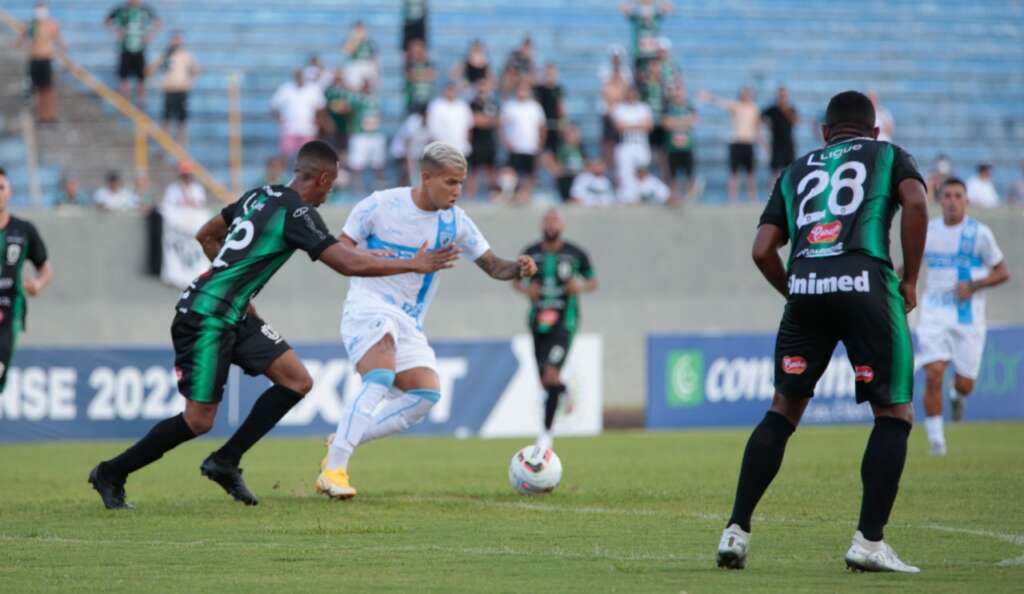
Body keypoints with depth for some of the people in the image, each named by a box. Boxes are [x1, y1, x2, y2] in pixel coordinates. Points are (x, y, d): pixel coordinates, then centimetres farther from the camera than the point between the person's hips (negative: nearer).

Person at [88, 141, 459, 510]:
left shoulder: (261, 196, 11)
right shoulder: (298, 213, -16)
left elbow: (206, 236, 22)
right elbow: (348, 264, -20)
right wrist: (413, 264, -10)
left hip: (233, 317, 9)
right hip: (206, 320, -9)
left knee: (297, 382, 2)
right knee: (199, 420, -7)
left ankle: (225, 462, 7)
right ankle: (111, 473, 7)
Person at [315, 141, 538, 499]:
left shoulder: (455, 222, 2)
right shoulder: (381, 205, -8)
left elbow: (492, 266, 8)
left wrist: (518, 268, -15)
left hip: (410, 322, 6)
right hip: (369, 307, -6)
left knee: (426, 394, -12)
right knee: (380, 380, -29)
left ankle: (343, 442, -2)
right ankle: (334, 469, -28)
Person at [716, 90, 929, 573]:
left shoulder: (797, 170, 28)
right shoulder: (888, 155, 21)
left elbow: (762, 250, 16)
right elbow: (916, 203, -2)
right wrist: (910, 280, 5)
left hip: (805, 285, 3)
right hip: (865, 284, -3)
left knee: (784, 410, 16)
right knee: (894, 412, 6)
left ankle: (736, 532, 9)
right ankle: (869, 541, -3)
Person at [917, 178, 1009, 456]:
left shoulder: (979, 233, -4)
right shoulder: (928, 230, 5)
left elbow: (1002, 273, 0)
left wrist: (973, 286, -15)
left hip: (967, 316, -1)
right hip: (934, 315, 1)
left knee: (964, 384, 0)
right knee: (933, 375, -16)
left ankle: (957, 396, 40)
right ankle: (935, 439, -6)